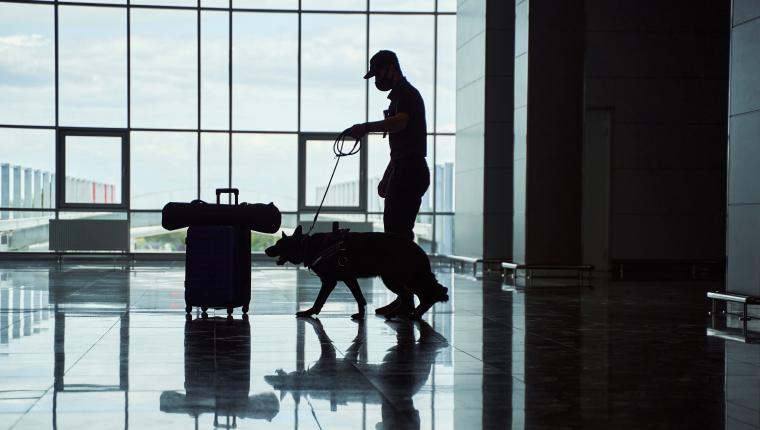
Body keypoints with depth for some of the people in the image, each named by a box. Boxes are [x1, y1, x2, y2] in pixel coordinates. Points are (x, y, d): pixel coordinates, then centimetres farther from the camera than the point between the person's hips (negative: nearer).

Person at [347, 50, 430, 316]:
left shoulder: (406, 94, -8)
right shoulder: (400, 96, 25)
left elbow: (400, 122, -31)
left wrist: (368, 127, -41)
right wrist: (386, 178, 29)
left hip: (409, 172, -11)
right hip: (405, 172, 11)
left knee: (398, 233, -14)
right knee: (396, 232, 9)